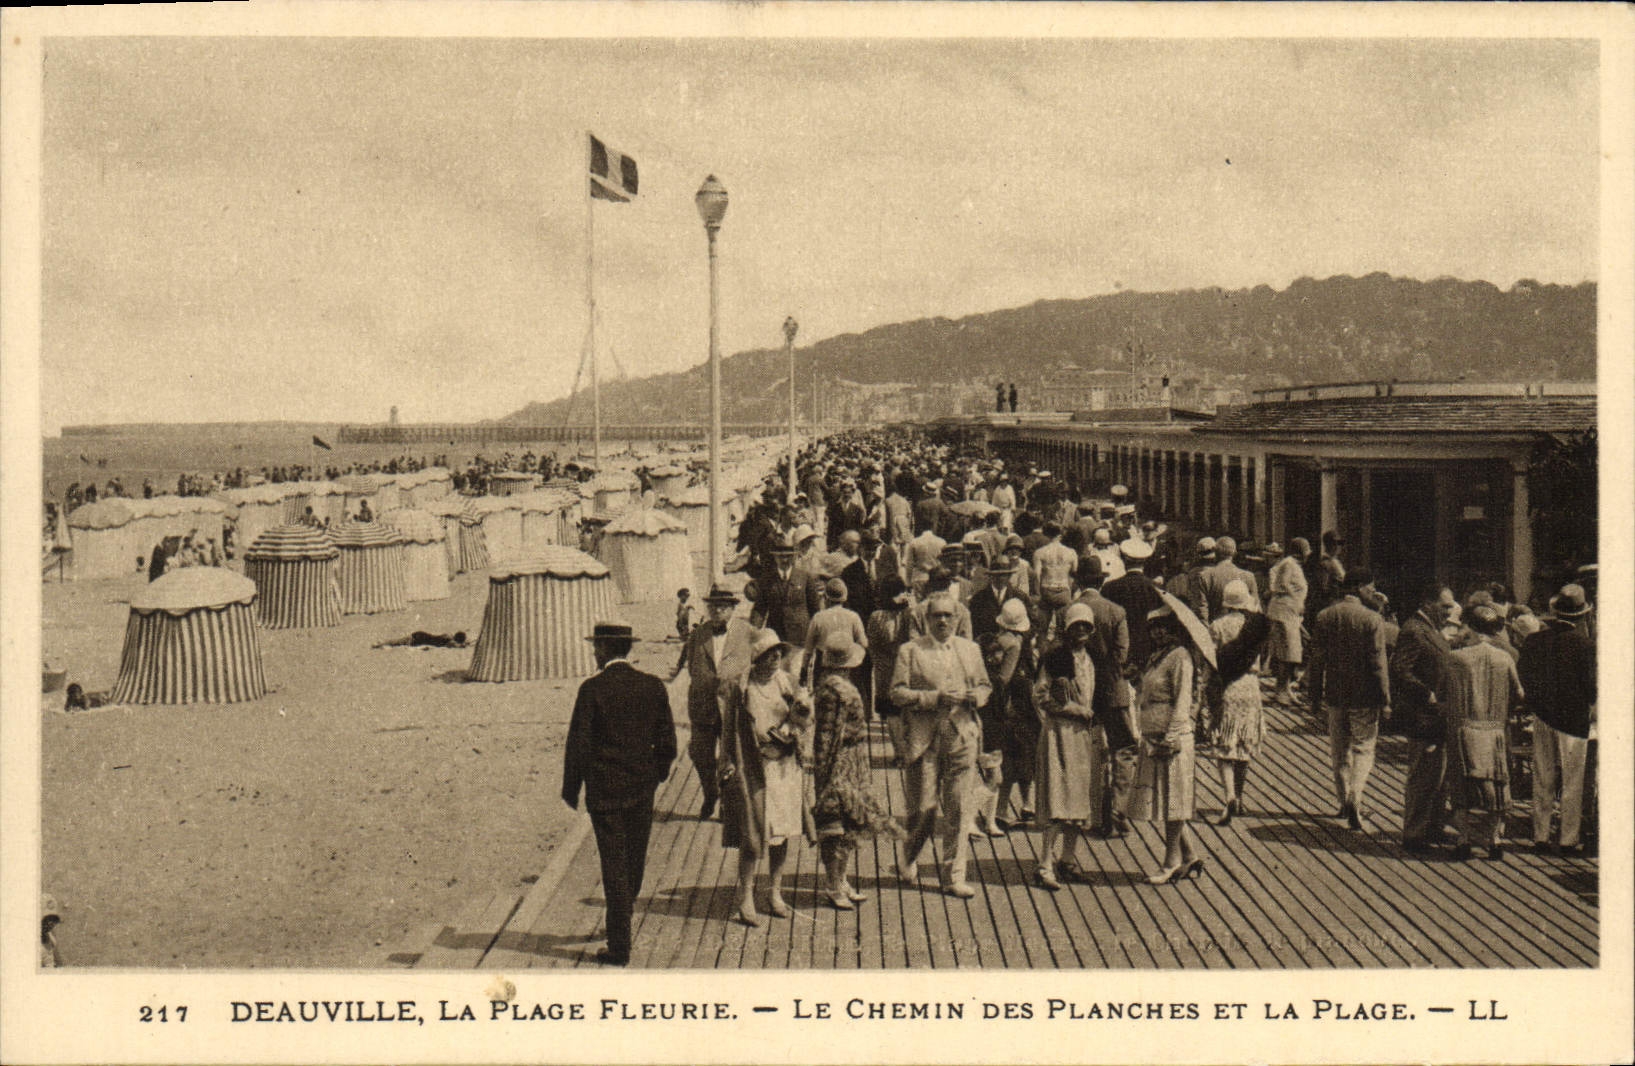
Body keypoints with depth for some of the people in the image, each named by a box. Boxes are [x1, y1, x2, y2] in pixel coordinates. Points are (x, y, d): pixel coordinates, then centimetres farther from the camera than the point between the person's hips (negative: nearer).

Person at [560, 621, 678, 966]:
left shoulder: (593, 688, -13)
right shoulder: (653, 686, -1)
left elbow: (578, 744, -11)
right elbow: (667, 743, 3)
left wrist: (570, 789, 0)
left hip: (604, 791, -4)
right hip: (642, 789, 4)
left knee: (614, 867, 1)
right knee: (635, 860, 19)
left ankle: (620, 947, 3)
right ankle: (622, 917, 40)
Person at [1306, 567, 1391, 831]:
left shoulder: (1324, 617, 0)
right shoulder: (1372, 620, -12)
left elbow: (1317, 660, 3)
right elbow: (1378, 664, -12)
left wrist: (1316, 696, 10)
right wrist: (1385, 700, -6)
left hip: (1335, 694, 4)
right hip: (1364, 697, -4)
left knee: (1339, 750, 16)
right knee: (1364, 749, 6)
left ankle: (1345, 801, 25)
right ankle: (1355, 797, -13)